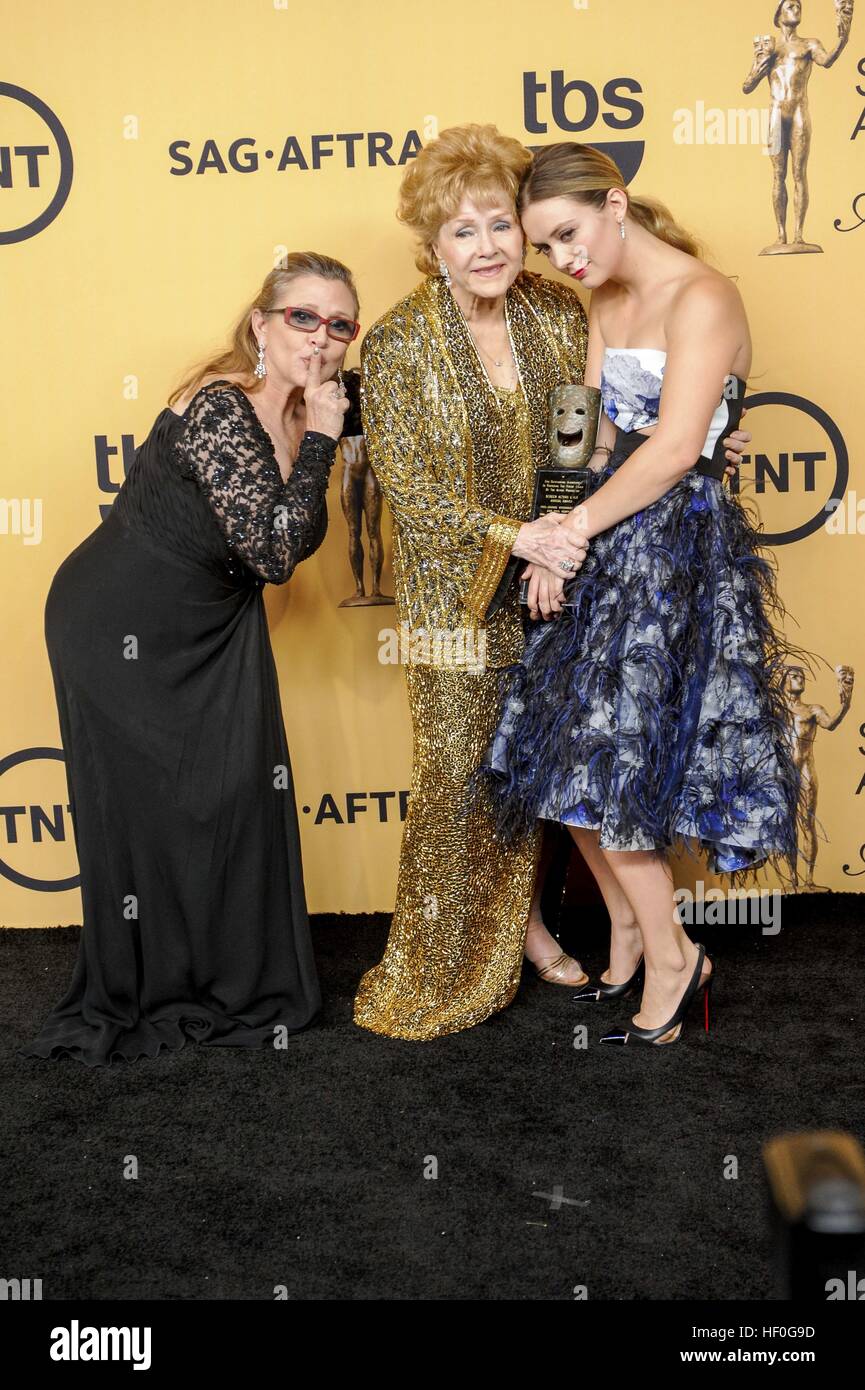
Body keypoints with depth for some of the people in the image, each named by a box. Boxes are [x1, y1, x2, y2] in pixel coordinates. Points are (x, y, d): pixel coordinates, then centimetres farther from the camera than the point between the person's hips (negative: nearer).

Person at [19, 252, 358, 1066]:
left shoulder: (295, 408, -1)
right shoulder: (218, 409, -26)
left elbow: (297, 540, 4)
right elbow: (276, 549, -29)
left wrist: (317, 433, -6)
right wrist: (318, 440, -24)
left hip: (214, 625, 8)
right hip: (123, 630, -7)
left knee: (242, 792, 8)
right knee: (147, 807, 2)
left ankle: (236, 984, 24)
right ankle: (134, 1001, 21)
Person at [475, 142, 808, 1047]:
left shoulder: (702, 299, -12)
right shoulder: (606, 304, 13)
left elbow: (674, 448, -19)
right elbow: (592, 437, 10)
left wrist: (575, 526, -11)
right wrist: (561, 540, -4)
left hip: (678, 543, -8)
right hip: (609, 537, 8)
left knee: (603, 769, -8)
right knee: (574, 760, 9)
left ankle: (671, 956, 11)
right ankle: (626, 940, 26)